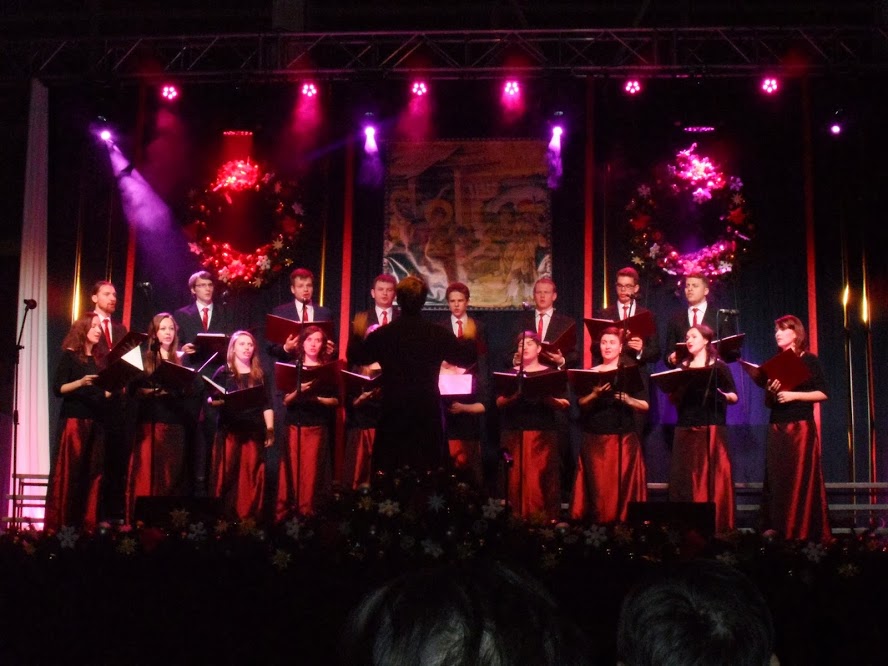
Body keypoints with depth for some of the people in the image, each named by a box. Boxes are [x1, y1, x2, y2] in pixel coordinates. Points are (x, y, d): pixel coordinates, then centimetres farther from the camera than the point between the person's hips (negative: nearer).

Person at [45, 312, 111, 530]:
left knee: (94, 472, 2)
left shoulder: (100, 359, 16)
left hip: (97, 421, 6)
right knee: (69, 472, -7)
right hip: (74, 420, -6)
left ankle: (88, 523, 4)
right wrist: (80, 382, -21)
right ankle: (59, 524, -5)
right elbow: (57, 389, -8)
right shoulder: (69, 355, 0)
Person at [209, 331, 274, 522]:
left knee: (251, 476, 0)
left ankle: (250, 517, 4)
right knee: (228, 474, -3)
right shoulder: (223, 372, 5)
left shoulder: (259, 374, 13)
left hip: (254, 431, 2)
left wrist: (270, 429, 2)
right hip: (229, 430, -2)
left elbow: (267, 404, 10)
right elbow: (211, 400, 4)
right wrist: (222, 401, -17)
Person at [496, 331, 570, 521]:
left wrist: (545, 396, -16)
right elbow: (499, 403, 4)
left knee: (541, 478, -7)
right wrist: (516, 395, -14)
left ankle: (544, 518, -4)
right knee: (518, 478, -4)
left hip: (543, 434, -1)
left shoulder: (551, 373, 8)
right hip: (516, 433, 1)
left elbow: (563, 404, 0)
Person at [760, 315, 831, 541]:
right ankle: (779, 532, 4)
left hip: (801, 427, -5)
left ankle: (804, 534, -4)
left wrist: (794, 395, -16)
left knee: (800, 481, -7)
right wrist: (771, 392, -6)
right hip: (776, 428, 5)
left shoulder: (809, 360, 0)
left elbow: (822, 393, -8)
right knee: (777, 481, 2)